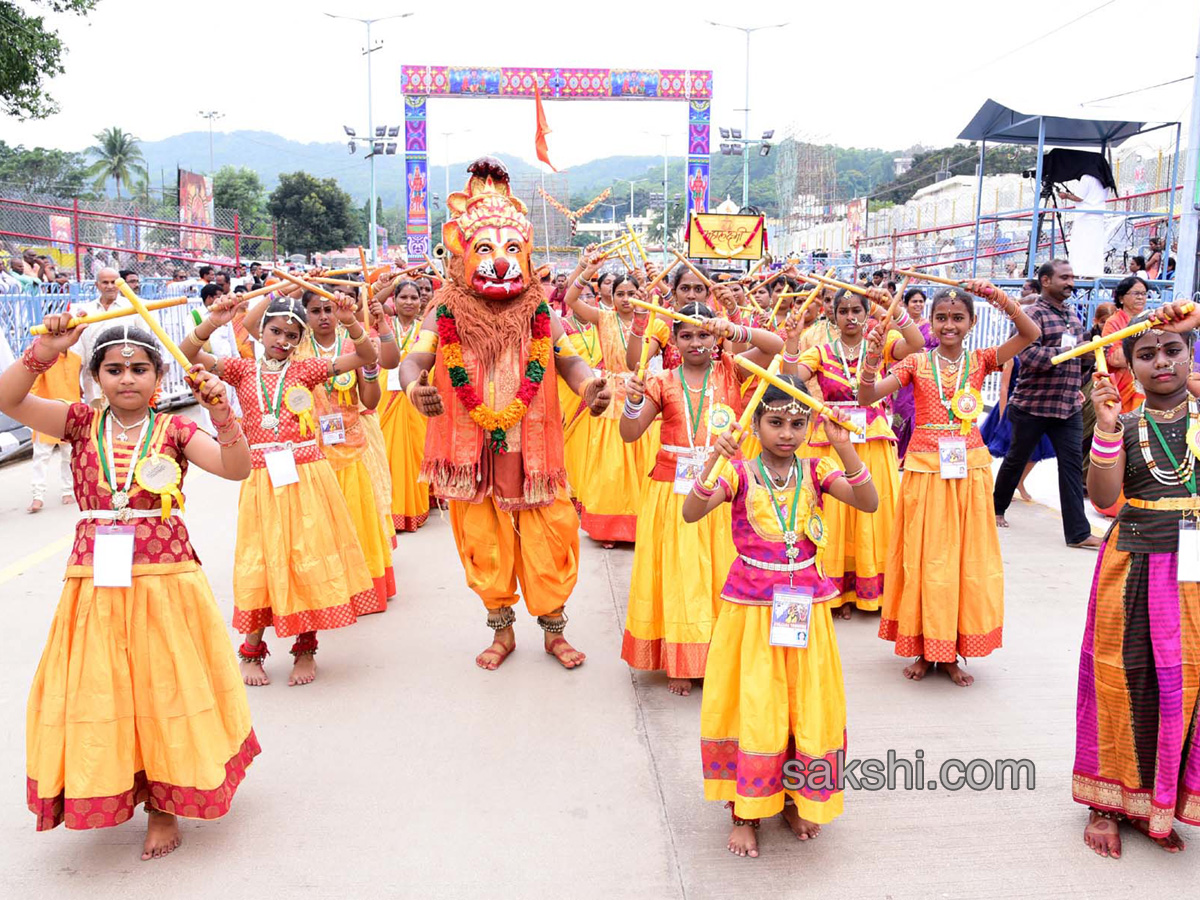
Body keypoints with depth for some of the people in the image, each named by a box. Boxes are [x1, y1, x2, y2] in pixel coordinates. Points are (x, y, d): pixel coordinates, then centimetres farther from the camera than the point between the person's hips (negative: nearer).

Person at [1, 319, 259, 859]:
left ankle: (164, 805, 26)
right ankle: (113, 793, 34)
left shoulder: (173, 430, -2)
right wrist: (43, 353, -22)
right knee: (99, 694, 9)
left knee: (165, 692, 8)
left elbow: (237, 468, -15)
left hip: (164, 582, -1)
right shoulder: (81, 424, 3)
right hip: (95, 585, 2)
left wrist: (222, 413, -30)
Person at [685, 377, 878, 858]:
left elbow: (869, 503, -16)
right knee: (751, 708, 4)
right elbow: (690, 513, -22)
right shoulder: (739, 473, -8)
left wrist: (846, 450, -27)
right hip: (750, 606, -2)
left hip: (805, 606, 3)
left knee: (808, 706, 10)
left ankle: (796, 799, 31)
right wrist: (714, 461, -35)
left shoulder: (817, 471, -1)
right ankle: (745, 811, 20)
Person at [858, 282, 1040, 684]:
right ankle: (923, 648, 16)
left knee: (967, 558, 6)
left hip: (969, 469, 2)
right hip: (925, 469, -1)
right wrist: (873, 357, -23)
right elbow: (866, 396, -8)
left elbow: (1030, 334, -10)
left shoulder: (980, 361, 3)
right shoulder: (916, 363, 1)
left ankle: (950, 652, 18)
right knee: (925, 558, 4)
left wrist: (1000, 298, -19)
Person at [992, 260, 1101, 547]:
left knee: (1072, 464, 0)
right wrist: (1072, 350, -27)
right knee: (1016, 459, 9)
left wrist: (1076, 389, 15)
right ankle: (997, 507, 31)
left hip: (1068, 407, 6)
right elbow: (1029, 355, -24)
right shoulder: (1033, 314, -10)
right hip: (1033, 405, -6)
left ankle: (1078, 532, 0)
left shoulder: (1072, 314, 13)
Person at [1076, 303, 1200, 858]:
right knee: (1128, 682, 5)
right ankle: (1108, 802, 19)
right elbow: (1104, 497, -10)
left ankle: (1155, 804, 24)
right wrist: (1105, 430, -22)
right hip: (1136, 568, -1)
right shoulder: (1124, 427, 2)